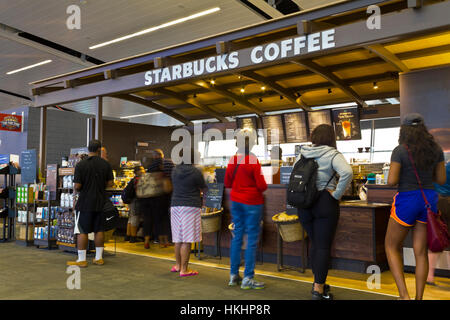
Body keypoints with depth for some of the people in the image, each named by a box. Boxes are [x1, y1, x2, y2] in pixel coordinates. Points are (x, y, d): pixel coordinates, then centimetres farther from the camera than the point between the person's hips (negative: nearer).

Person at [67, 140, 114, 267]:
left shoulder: (81, 164, -10)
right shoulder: (106, 164, 0)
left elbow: (77, 186, -12)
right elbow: (110, 183, 1)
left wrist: (78, 190, 11)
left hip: (85, 202, -3)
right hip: (100, 202, 4)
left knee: (82, 231, 4)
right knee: (99, 230, 12)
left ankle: (81, 259, 8)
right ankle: (99, 258, 19)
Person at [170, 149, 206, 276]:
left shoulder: (175, 170, 6)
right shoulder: (196, 172, -9)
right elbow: (203, 188, 1)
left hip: (175, 205, 6)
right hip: (191, 207, -6)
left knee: (178, 239, 15)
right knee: (187, 240, -2)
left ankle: (178, 265, 29)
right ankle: (184, 269, 3)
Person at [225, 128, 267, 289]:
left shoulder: (232, 160, 1)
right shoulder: (253, 161, -16)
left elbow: (227, 183, 9)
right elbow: (262, 185, -15)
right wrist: (264, 186, 7)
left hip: (236, 201, 6)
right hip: (252, 202, -6)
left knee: (237, 236, 14)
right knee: (252, 239, 2)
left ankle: (233, 275, 22)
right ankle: (247, 278, 6)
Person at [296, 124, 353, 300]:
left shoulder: (302, 154, 7)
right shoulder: (332, 154, -8)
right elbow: (347, 172, -23)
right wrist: (337, 194, -14)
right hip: (325, 203, -5)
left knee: (315, 244, 18)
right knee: (324, 246, 1)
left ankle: (318, 283, 27)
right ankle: (319, 289, 3)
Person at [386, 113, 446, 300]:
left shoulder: (400, 151, -14)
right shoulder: (436, 149, 1)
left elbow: (392, 181, -18)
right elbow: (441, 179, 7)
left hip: (406, 202, -5)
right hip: (428, 200, 5)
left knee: (391, 246, 12)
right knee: (420, 251, 12)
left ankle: (404, 296, 2)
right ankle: (419, 299, 17)